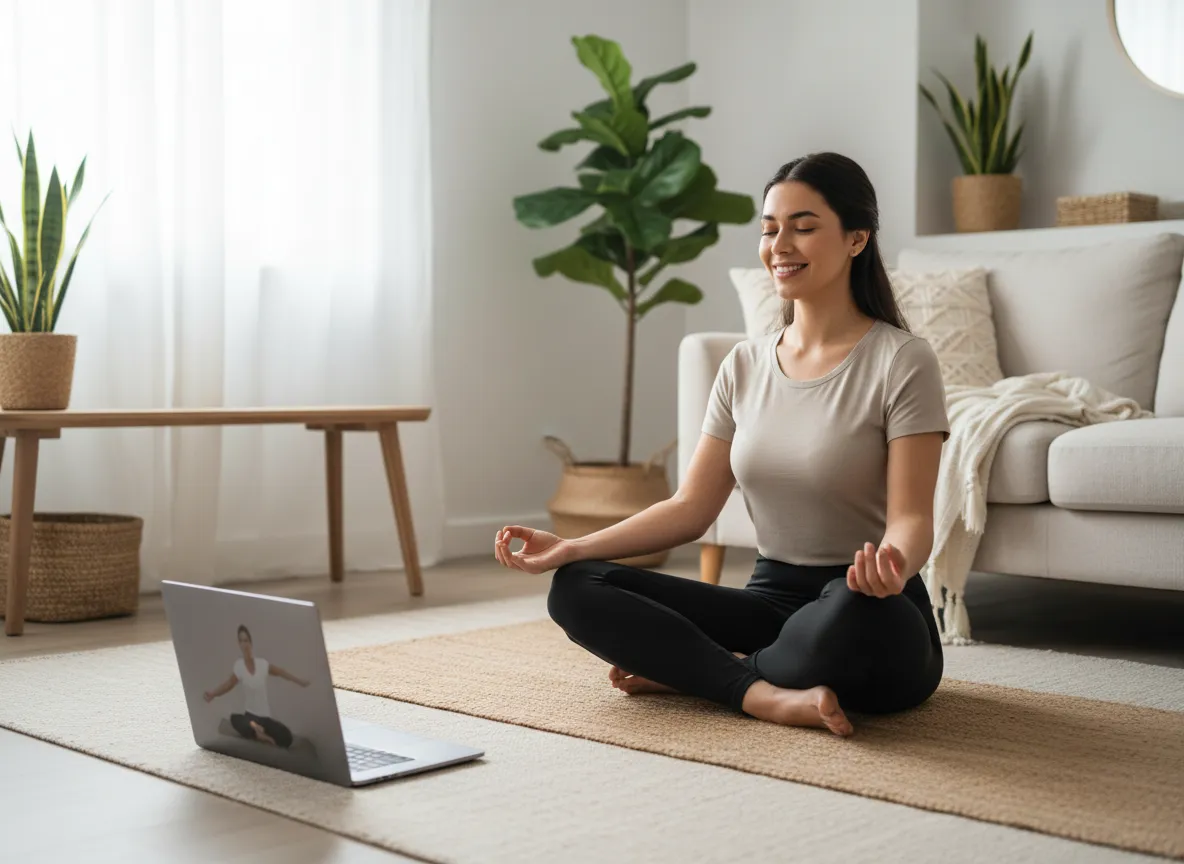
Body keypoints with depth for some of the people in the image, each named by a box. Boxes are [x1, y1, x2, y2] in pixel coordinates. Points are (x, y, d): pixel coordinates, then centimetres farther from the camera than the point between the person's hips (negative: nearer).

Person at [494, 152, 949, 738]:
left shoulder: (900, 361, -8)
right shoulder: (745, 366, 8)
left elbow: (911, 516, -14)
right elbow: (692, 507, 6)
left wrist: (893, 564, -39)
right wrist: (571, 548, -6)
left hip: (868, 613, -5)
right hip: (771, 598, 5)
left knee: (855, 610, -42)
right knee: (576, 589, -11)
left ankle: (685, 670, -15)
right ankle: (765, 693, -22)